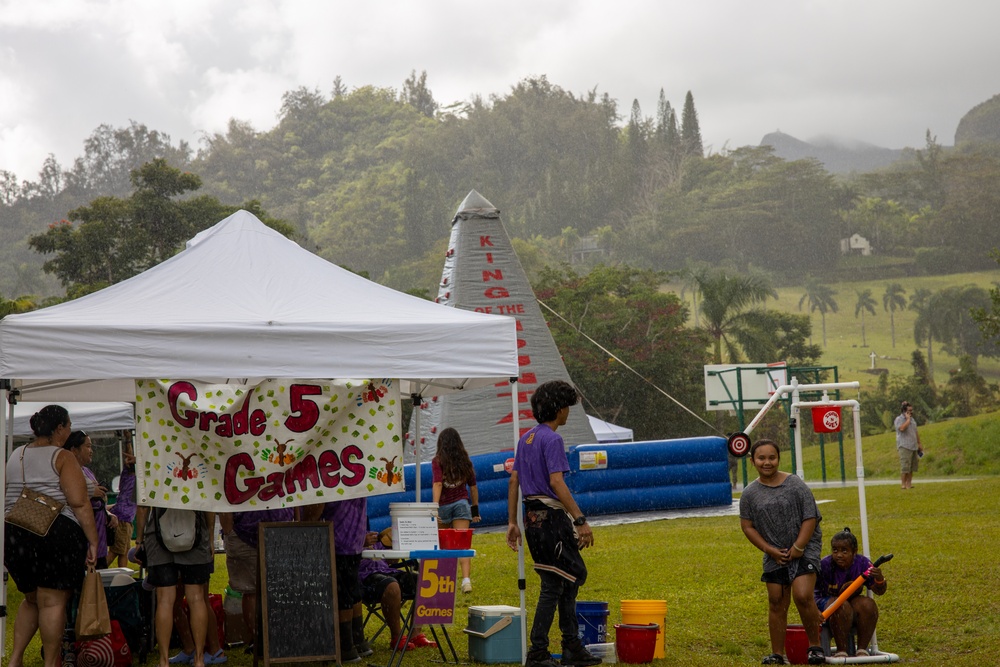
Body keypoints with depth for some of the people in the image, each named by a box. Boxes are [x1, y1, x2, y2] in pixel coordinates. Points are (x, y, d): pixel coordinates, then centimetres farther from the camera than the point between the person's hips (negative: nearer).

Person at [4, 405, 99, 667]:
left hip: (14, 534, 7)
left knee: (32, 600, 21)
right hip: (56, 534, -7)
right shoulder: (63, 458, -5)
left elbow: (6, 499, 22)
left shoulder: (15, 456, 16)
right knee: (53, 602, -2)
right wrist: (92, 541, -10)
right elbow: (79, 502, -13)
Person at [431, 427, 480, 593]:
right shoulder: (465, 461, 7)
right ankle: (466, 578, -27)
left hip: (444, 505, -2)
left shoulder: (438, 461, -4)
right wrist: (475, 508, 19)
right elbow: (472, 486, 12)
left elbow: (438, 483, -17)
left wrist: (435, 506, -23)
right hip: (461, 503, 2)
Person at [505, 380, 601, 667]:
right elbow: (557, 483, -22)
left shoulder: (526, 438, 13)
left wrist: (512, 522, 17)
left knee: (573, 576, 16)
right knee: (552, 585, -3)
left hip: (533, 516, 9)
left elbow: (514, 481, 14)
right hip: (552, 517, -9)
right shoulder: (552, 440, -14)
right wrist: (581, 521, -22)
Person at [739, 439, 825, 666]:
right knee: (776, 603, 5)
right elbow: (747, 526, 3)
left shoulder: (795, 485, -9)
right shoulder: (750, 493, -2)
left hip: (804, 549, -3)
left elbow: (810, 519, -7)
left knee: (802, 596, -17)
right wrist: (770, 550, -5)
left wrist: (798, 548, -12)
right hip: (774, 555, 3)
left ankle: (815, 646, -1)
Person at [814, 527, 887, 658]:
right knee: (842, 607, -35)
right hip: (826, 601, -3)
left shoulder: (862, 563, -11)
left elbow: (879, 592, -10)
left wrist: (879, 580, -33)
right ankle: (841, 651, -23)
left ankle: (862, 650, -15)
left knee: (868, 605, -26)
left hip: (852, 600, 3)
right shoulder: (825, 565, -19)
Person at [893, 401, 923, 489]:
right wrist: (908, 419, -16)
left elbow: (916, 433, 25)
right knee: (905, 466, -11)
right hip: (904, 446, -8)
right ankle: (904, 484, -8)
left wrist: (919, 443, 21)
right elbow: (902, 428, -26)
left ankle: (909, 483, 8)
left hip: (913, 446, 8)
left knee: (912, 467, 4)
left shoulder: (912, 419, 19)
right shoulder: (899, 419, -6)